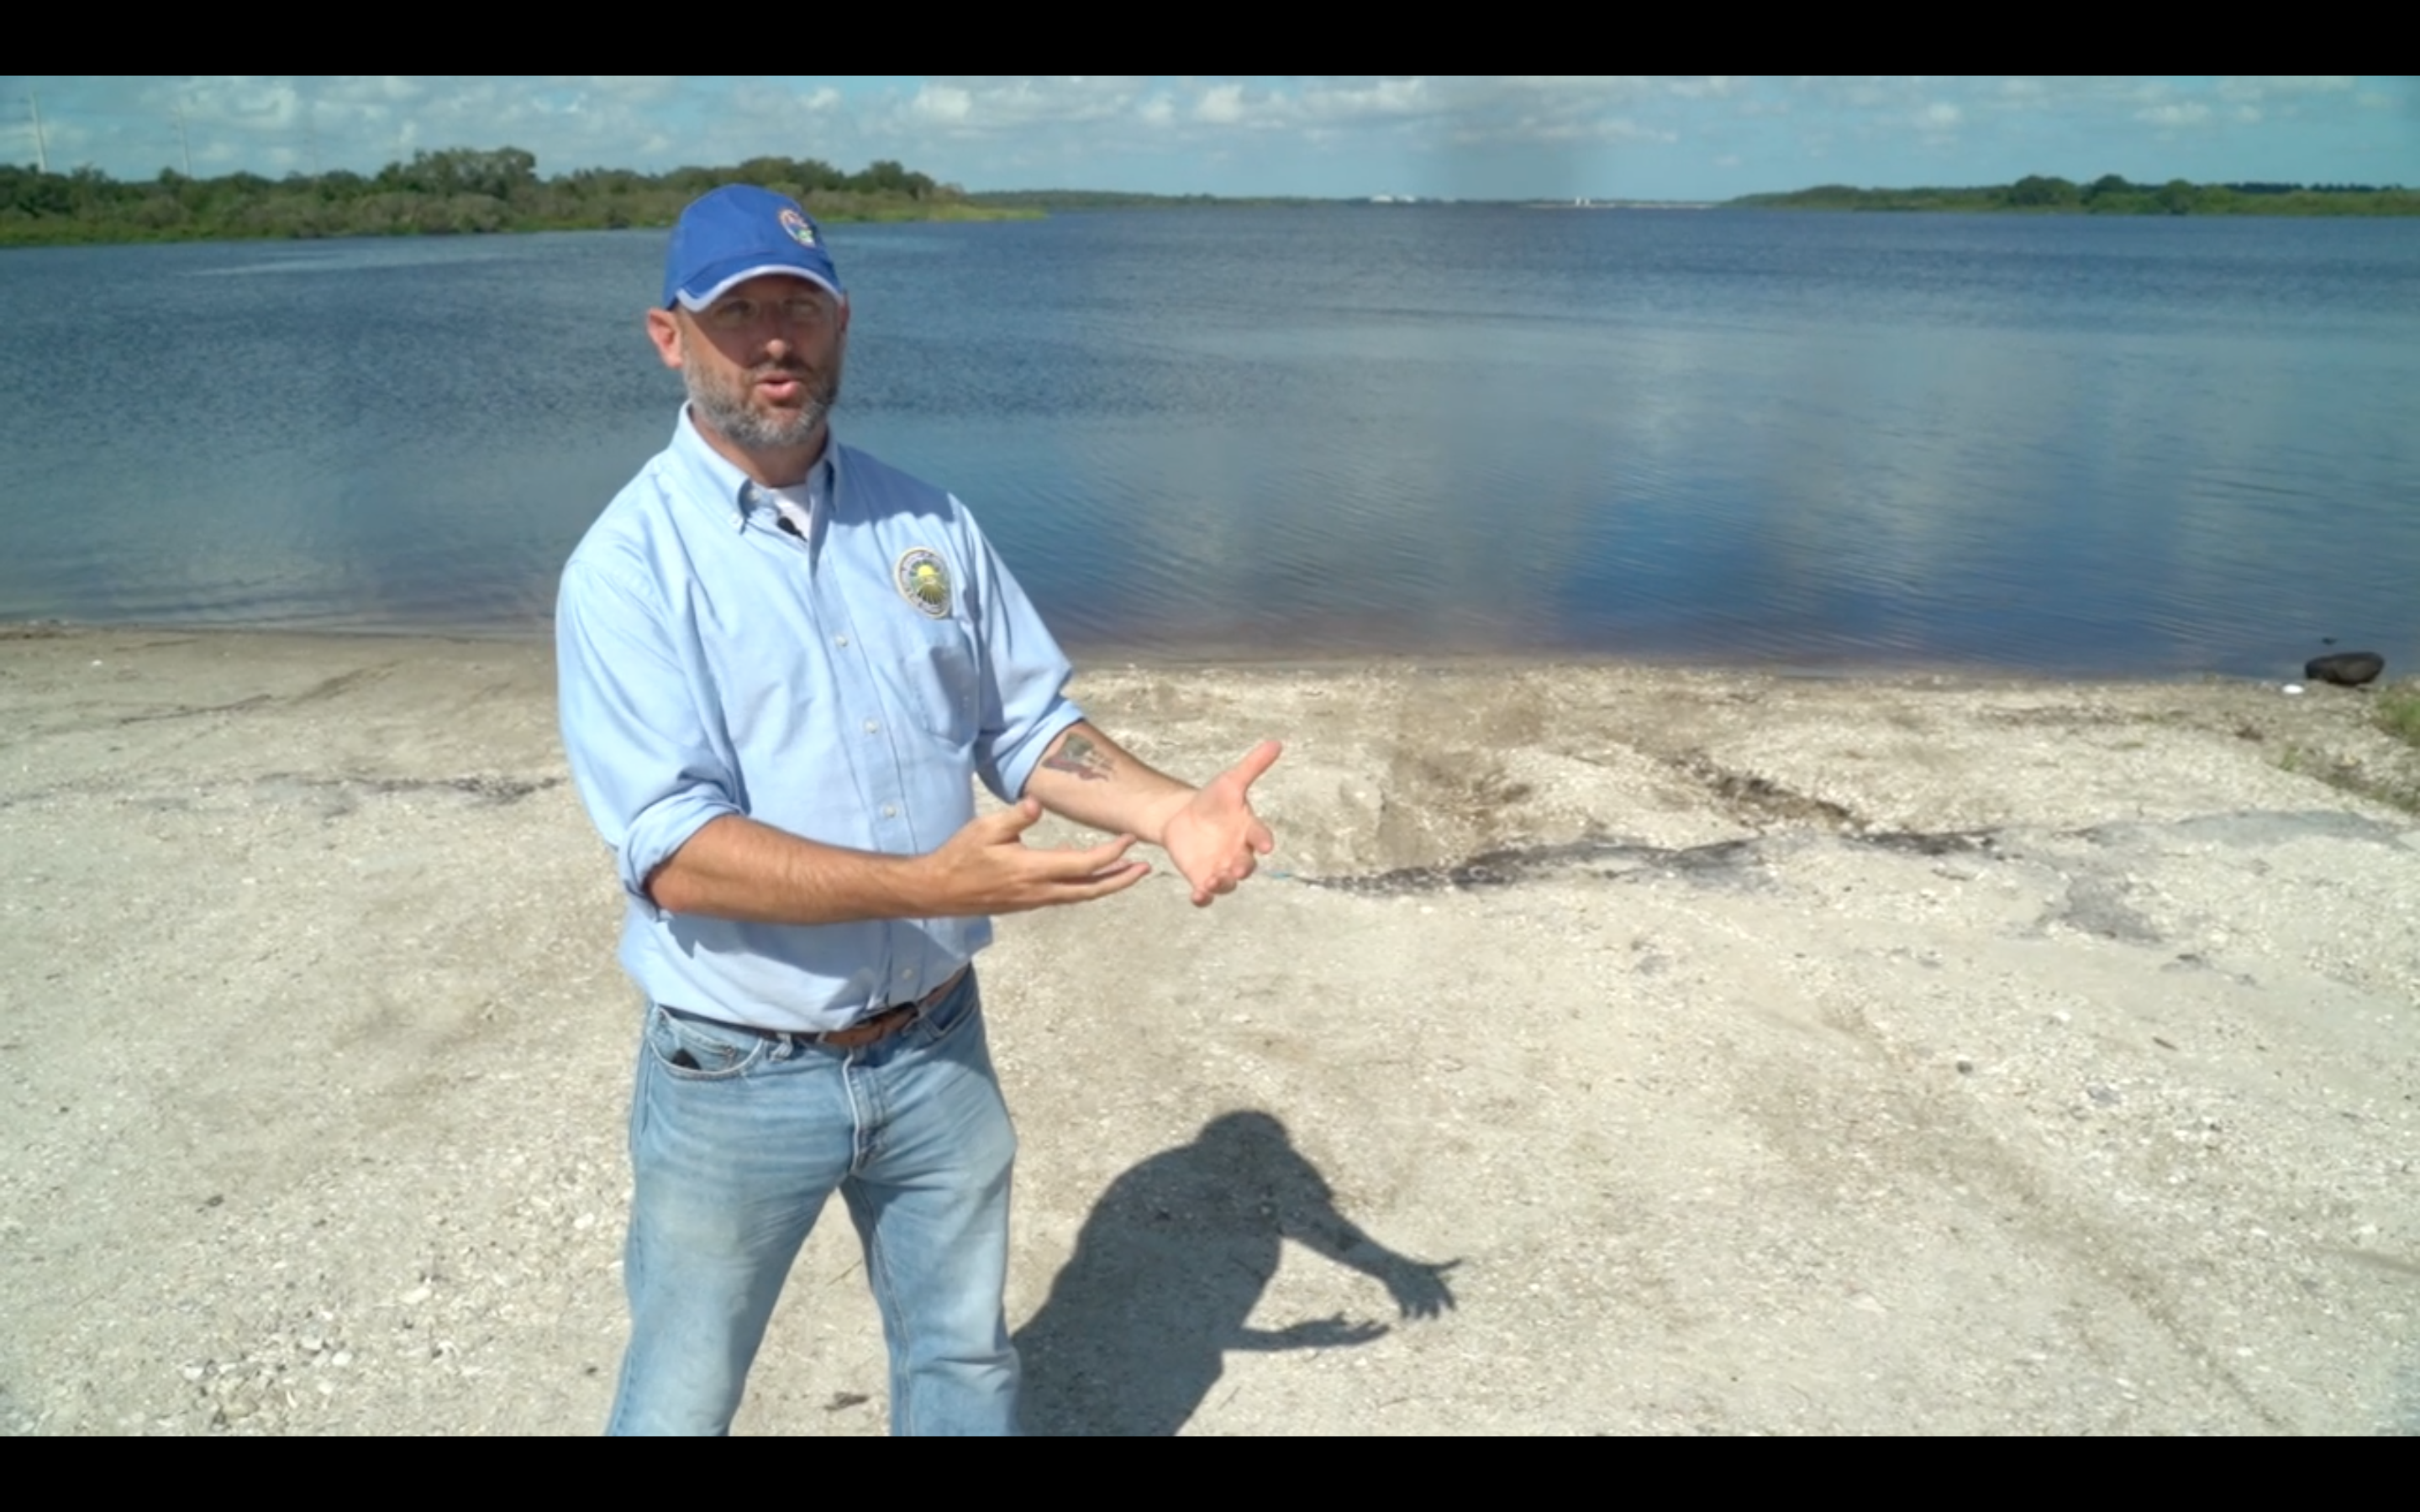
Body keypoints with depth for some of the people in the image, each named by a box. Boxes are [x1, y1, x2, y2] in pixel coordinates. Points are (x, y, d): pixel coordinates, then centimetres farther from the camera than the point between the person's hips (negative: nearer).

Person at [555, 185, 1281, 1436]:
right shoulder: (629, 563, -13)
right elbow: (677, 852, -23)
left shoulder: (927, 525, 1)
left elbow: (1027, 726, 5)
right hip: (737, 1080, -3)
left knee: (964, 1365, 23)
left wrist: (1168, 809, -13)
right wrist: (928, 885, -33)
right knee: (681, 1403, 18)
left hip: (939, 1048, 4)